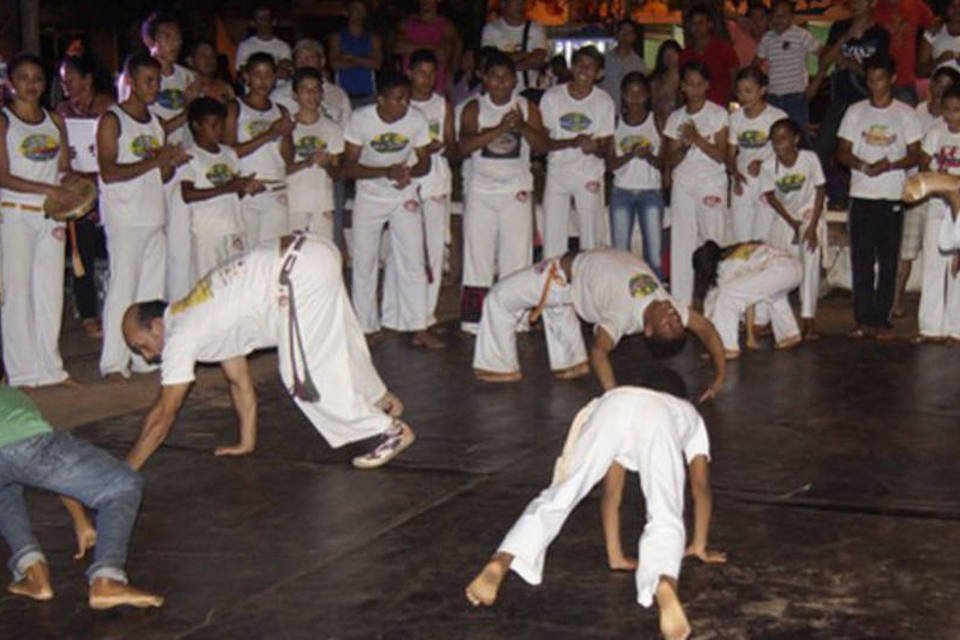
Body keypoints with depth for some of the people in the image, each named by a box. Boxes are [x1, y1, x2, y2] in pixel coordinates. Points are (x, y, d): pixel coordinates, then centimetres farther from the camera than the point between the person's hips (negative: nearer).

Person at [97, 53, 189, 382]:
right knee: (123, 286, -10)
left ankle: (147, 357, 11)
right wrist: (155, 160, -17)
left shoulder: (155, 122, 18)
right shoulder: (111, 120, -4)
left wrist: (173, 163, 0)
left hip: (155, 217, 7)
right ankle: (114, 362, -8)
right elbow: (109, 172, -15)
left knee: (153, 289, 6)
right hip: (124, 218, -7)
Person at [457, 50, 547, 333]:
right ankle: (473, 321, 5)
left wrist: (522, 126, -21)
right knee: (477, 255, -1)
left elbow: (542, 145, -3)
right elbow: (464, 146, -14)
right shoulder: (474, 108, 0)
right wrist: (499, 129, -23)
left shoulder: (527, 107, 5)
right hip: (481, 189, -1)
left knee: (517, 255, 0)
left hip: (517, 190, 1)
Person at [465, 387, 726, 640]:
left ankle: (498, 565, -19)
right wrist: (699, 547, 50)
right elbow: (701, 487, 40)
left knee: (556, 499, 5)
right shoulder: (690, 415, 46)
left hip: (611, 406, 2)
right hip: (657, 419, -2)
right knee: (665, 518, -11)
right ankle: (664, 586, -43)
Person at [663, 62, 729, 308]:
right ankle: (681, 303, 3)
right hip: (683, 184, 3)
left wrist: (697, 138, -17)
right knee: (681, 242, -1)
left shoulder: (718, 114, 1)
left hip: (711, 183, -3)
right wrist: (684, 146, -12)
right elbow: (669, 162, 7)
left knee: (712, 241, -6)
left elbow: (721, 155, -5)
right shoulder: (675, 118, 10)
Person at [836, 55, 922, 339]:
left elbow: (915, 155, 2)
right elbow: (842, 153, 6)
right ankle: (863, 319, 6)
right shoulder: (855, 111, 8)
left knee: (888, 261, 0)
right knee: (861, 259, 1)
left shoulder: (905, 114, 4)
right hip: (861, 195, 1)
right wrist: (863, 166, -15)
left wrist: (890, 165, -18)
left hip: (892, 197, -1)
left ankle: (882, 320, 6)